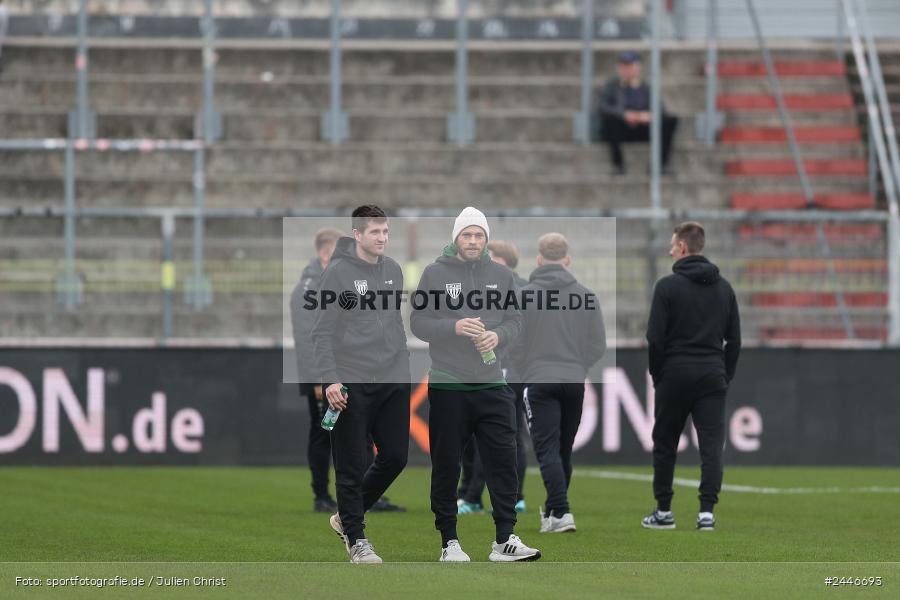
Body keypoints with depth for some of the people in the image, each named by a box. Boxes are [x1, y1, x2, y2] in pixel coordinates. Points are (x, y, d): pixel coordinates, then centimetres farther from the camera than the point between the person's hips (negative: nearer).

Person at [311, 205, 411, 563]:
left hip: (393, 382, 6)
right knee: (352, 466, -1)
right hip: (352, 385, -6)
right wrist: (330, 379, -17)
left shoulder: (393, 270, 10)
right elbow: (322, 332, -10)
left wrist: (403, 365, 18)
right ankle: (356, 539, 9)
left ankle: (348, 516, 24)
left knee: (395, 456, 5)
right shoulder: (338, 272, -8)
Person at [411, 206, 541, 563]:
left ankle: (504, 540, 1)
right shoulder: (435, 274, 0)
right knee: (446, 466, 3)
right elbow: (418, 323, -3)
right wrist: (454, 327, -18)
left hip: (491, 385, 2)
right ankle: (448, 541, 11)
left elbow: (515, 320, 10)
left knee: (503, 461, -3)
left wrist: (499, 335, -11)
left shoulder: (501, 275, 9)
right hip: (447, 386, -2)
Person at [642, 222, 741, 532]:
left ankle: (663, 512, 15)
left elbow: (655, 337, -9)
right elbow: (734, 338, 8)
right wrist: (726, 375, 14)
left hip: (675, 375, -3)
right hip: (712, 377, 3)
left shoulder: (668, 286, -7)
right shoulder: (724, 287, 8)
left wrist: (657, 375, 3)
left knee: (664, 444, 10)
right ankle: (707, 511, -13)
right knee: (712, 445, -2)